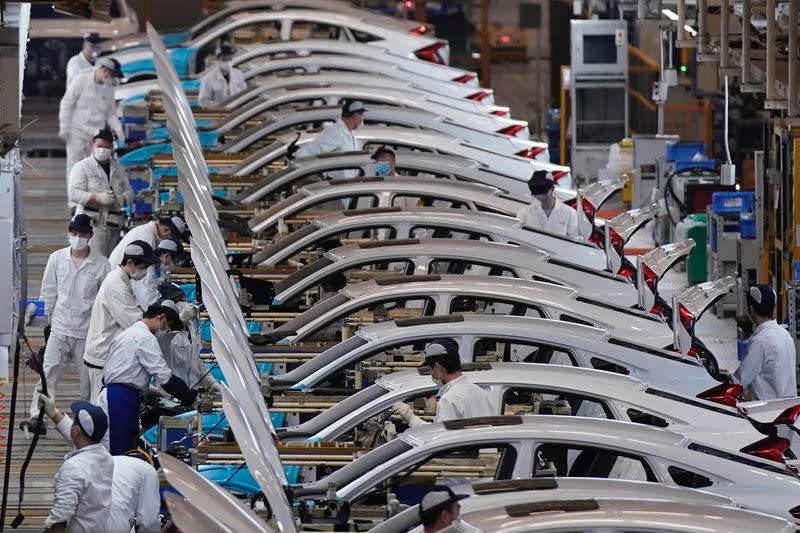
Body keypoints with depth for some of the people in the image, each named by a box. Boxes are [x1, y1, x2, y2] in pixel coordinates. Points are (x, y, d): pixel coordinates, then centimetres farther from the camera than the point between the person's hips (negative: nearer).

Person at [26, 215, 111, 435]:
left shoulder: (101, 264, -3)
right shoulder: (57, 258, 3)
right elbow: (48, 293, 9)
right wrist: (45, 321, 8)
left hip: (88, 332, -1)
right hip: (60, 328, 1)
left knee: (88, 379, 4)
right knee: (49, 372, -11)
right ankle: (38, 416, -15)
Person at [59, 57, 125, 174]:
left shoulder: (109, 88, 8)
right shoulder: (81, 80, -8)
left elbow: (111, 113, 15)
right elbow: (66, 104, -6)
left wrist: (118, 130, 0)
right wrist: (64, 127, -10)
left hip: (96, 134, 5)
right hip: (77, 131, -5)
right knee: (74, 166, -5)